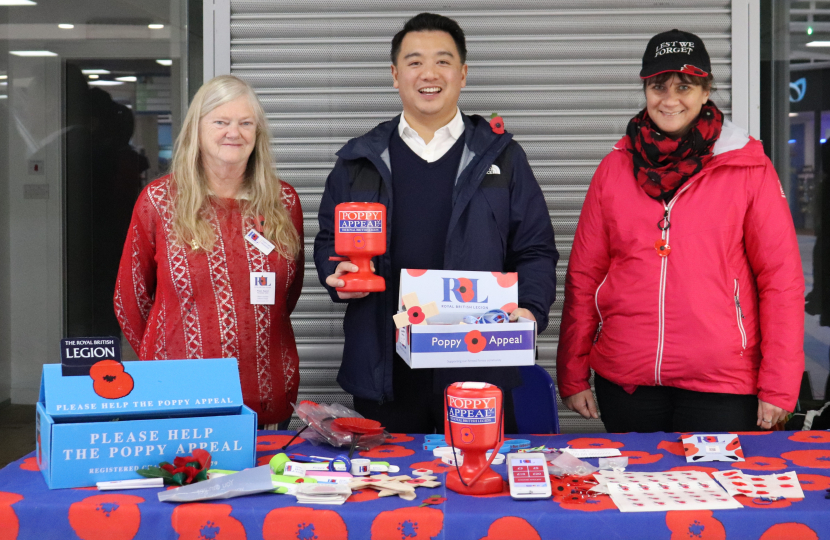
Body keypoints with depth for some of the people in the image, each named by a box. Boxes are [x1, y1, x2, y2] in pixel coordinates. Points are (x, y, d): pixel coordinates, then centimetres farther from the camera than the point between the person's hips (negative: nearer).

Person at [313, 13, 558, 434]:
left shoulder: (501, 156, 8)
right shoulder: (361, 160, 11)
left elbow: (535, 252, 7)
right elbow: (329, 241, 17)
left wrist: (530, 310, -11)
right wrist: (337, 273, -5)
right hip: (385, 370, 1)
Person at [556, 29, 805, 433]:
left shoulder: (748, 168, -1)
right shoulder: (615, 168, 7)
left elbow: (781, 280, -2)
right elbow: (584, 275, 7)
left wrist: (778, 387, -6)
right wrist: (573, 376, 4)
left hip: (721, 384, -2)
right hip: (624, 381, 2)